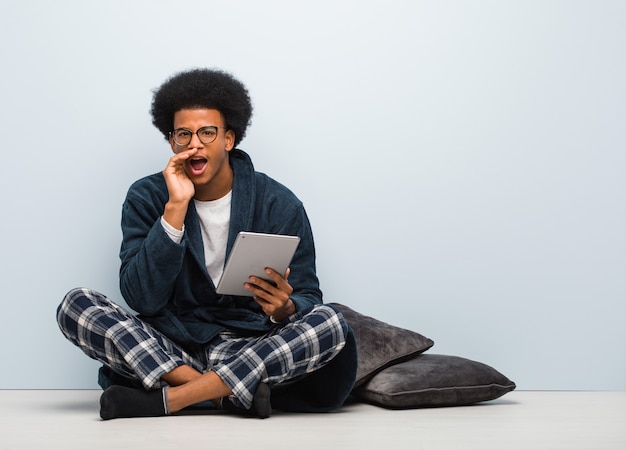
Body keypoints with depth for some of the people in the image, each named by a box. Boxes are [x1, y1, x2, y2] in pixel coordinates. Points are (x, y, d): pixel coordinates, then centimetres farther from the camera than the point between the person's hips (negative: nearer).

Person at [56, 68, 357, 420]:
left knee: (331, 324, -28)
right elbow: (142, 299, -11)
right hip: (171, 347, 0)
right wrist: (176, 207, -18)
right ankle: (230, 392, -29)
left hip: (251, 346, 0)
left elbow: (308, 300, 1)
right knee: (76, 305, -21)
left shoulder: (278, 205, 0)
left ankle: (167, 398, -27)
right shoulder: (148, 199, 1)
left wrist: (285, 309, -25)